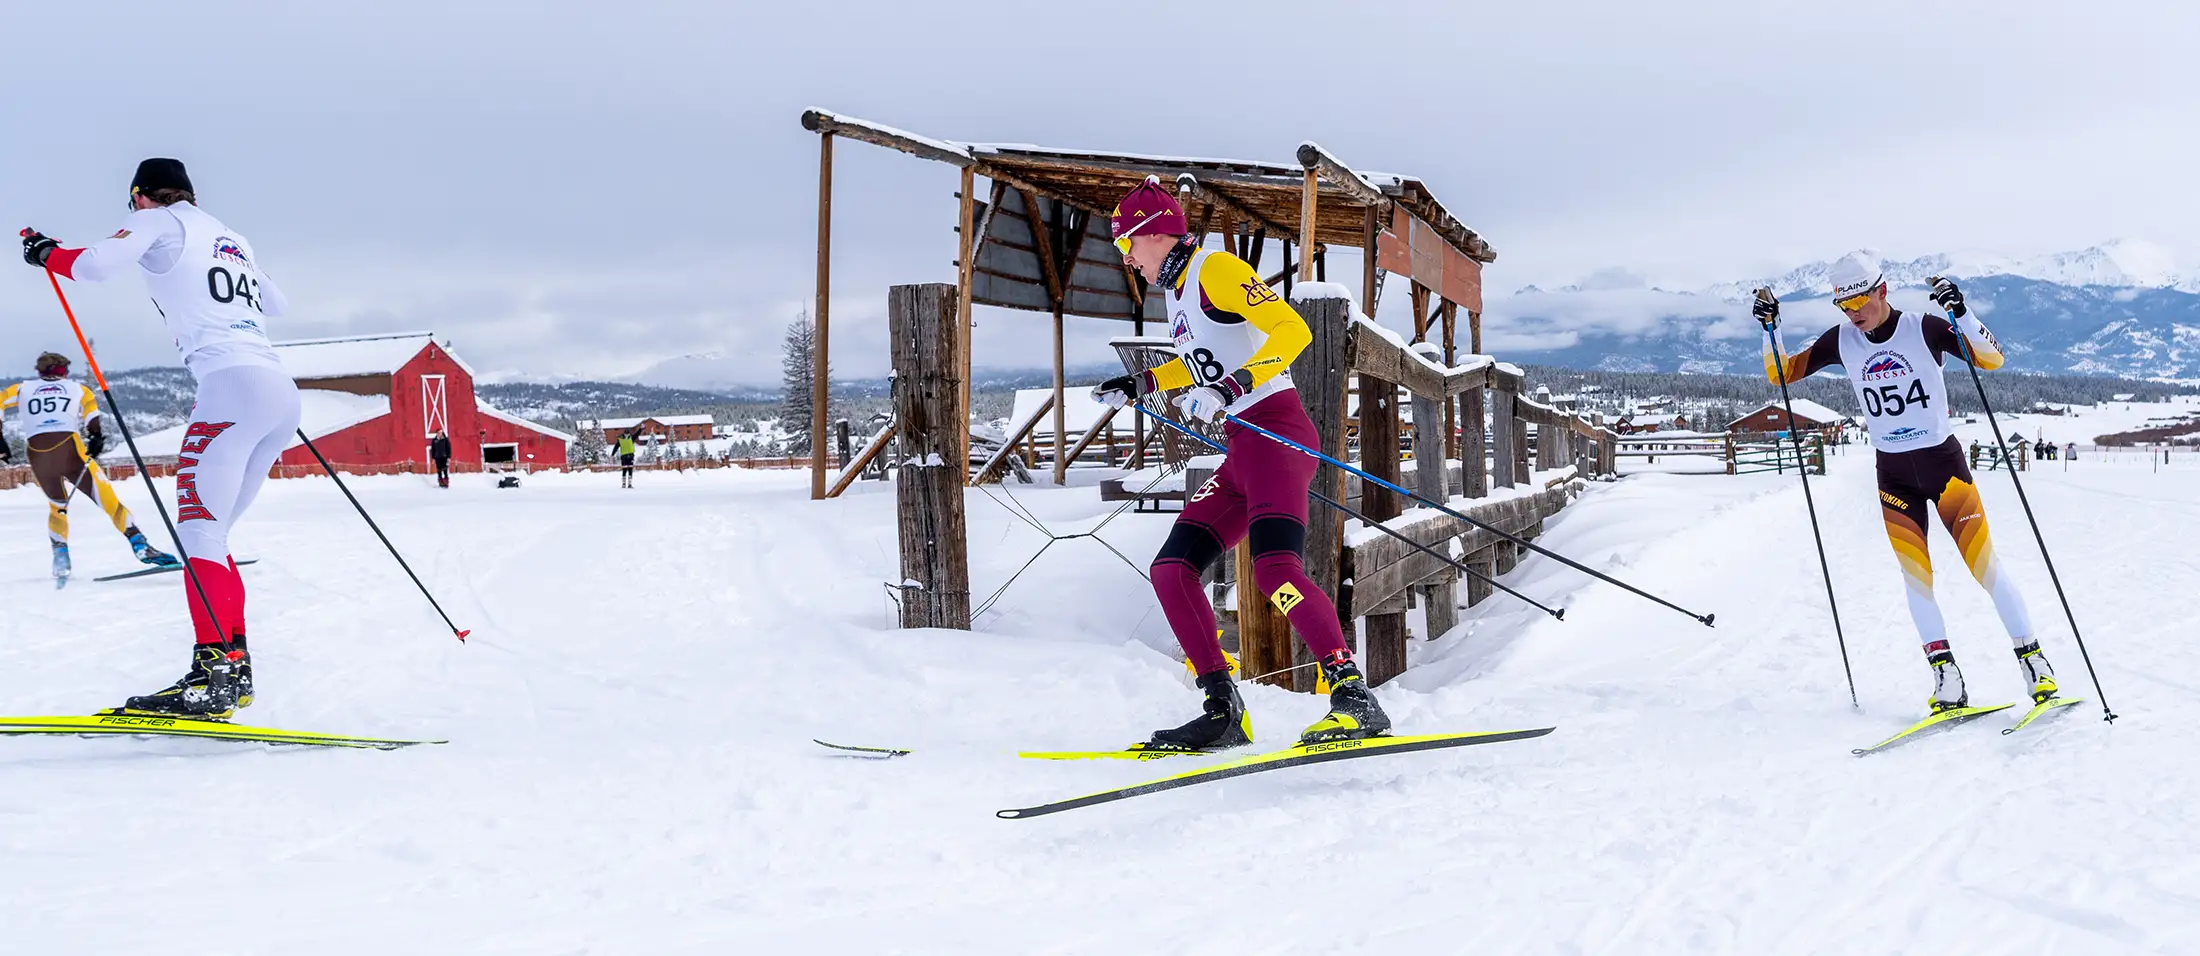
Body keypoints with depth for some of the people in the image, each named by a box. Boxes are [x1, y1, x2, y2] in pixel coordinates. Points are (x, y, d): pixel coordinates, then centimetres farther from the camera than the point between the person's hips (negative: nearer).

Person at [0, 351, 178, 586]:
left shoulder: (23, 389, 27)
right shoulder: (77, 388, 21)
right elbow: (93, 415, 2)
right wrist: (97, 438, -11)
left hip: (36, 454, 3)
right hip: (69, 448, -2)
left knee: (57, 506, 26)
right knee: (106, 498, -1)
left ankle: (60, 557, 10)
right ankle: (139, 544, -18)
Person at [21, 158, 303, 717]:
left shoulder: (159, 219, 9)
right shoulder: (232, 238, 29)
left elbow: (97, 264, -7)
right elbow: (277, 304, 40)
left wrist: (45, 253, 12)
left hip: (232, 383, -8)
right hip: (282, 392, 8)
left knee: (198, 530, -12)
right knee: (209, 532, 12)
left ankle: (215, 670, -22)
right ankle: (233, 670, 6)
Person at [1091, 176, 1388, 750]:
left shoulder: (1215, 268, -6)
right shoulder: (1176, 288, 21)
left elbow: (1292, 330, -17)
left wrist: (1234, 387, -26)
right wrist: (1141, 384, 32)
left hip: (1275, 430, -10)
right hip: (1242, 449, 10)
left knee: (1274, 567, -28)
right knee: (1171, 569, 4)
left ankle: (1354, 697, -30)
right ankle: (1224, 712, 4)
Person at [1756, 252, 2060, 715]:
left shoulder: (1924, 328, -11)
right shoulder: (1841, 342, -1)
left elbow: (1992, 359, -16)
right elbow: (1781, 373, 5)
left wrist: (1960, 312, -30)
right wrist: (1769, 328, -11)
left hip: (1944, 462, -3)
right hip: (1893, 474, 3)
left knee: (1984, 562, -6)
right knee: (1915, 574, -3)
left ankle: (2033, 659, 7)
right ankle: (1947, 679, 2)